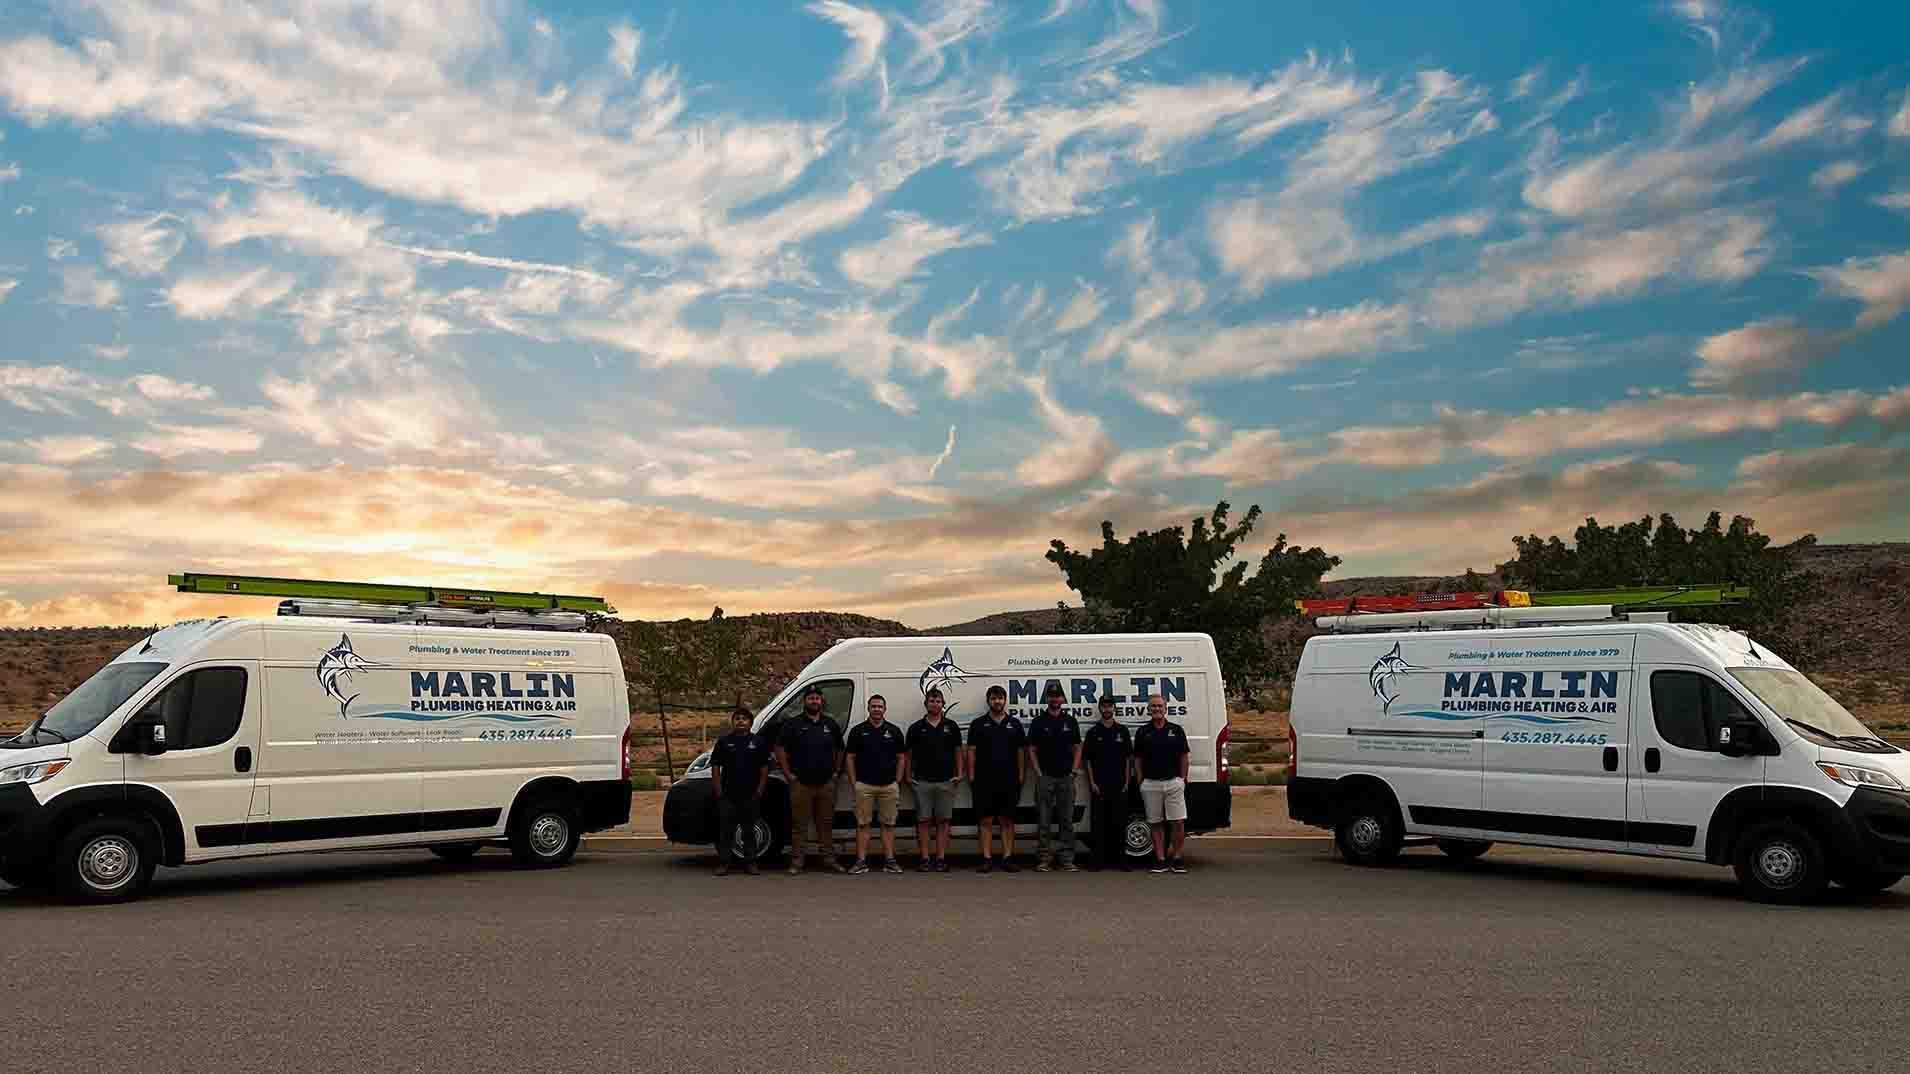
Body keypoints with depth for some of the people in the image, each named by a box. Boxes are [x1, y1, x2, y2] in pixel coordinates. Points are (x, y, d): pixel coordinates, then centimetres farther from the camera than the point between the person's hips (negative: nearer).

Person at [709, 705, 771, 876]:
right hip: (728, 796, 0)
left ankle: (750, 863, 12)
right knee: (726, 831, 1)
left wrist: (759, 792, -2)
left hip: (751, 796, 0)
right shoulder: (724, 742, 6)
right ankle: (723, 863, 5)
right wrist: (719, 792, -3)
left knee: (749, 831, 6)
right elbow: (715, 768, 5)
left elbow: (764, 769, 6)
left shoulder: (758, 742, 6)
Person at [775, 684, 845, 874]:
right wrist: (788, 774, -6)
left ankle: (829, 858, 14)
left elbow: (839, 750, 20)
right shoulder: (793, 724, 0)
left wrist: (836, 771, 10)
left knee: (826, 823, 8)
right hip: (801, 784, -3)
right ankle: (796, 861, 4)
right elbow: (780, 749, -1)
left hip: (826, 784, 3)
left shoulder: (831, 724, 11)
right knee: (798, 823, 0)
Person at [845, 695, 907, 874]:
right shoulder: (858, 731, 4)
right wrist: (853, 783, -1)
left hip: (888, 786, 1)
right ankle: (861, 861, 3)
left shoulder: (894, 731, 6)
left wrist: (897, 781, 2)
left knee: (888, 824, 4)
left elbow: (901, 758, 9)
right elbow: (850, 758, 5)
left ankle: (889, 861, 9)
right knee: (862, 824, 0)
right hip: (864, 785, -1)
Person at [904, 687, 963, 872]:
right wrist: (907, 776, 2)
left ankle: (941, 859, 6)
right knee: (923, 821, 0)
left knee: (943, 821, 2)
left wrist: (959, 774, 0)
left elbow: (958, 752, 9)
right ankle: (925, 859, 5)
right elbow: (909, 754, 9)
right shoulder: (916, 727, 6)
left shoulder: (951, 726, 7)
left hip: (946, 781, 0)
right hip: (922, 781, 0)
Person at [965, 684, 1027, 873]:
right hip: (984, 780, -1)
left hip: (1009, 780, 1)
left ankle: (1008, 858, 8)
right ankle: (987, 859, 4)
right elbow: (971, 751, 3)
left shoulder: (1014, 724, 8)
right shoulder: (978, 724, 4)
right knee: (986, 820, 0)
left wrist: (1021, 776, 2)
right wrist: (971, 777, -4)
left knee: (1008, 820, 4)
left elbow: (1021, 751, 9)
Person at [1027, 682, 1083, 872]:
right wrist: (1038, 773, -5)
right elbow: (1032, 750, 3)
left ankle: (1067, 860, 8)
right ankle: (1044, 859, 5)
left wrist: (1073, 772, 1)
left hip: (1066, 778, 2)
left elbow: (1077, 748, 11)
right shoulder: (1039, 722, 3)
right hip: (1045, 777, -2)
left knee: (1066, 821, 3)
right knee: (1043, 821, 0)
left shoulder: (1071, 721, 8)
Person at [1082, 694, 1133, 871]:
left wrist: (1126, 782, 2)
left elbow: (1128, 758, 10)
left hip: (1119, 785, 1)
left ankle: (1120, 860, 7)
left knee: (1119, 823, 2)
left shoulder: (1122, 731, 9)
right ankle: (1099, 860, 4)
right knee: (1100, 823, 0)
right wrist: (1092, 782, -3)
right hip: (1099, 786, -1)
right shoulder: (1093, 732, 5)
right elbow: (1087, 759, 5)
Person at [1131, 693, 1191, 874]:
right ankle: (1160, 860, 11)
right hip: (1151, 784, 1)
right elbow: (1138, 759, 9)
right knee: (1155, 824, 4)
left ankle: (1176, 858, 7)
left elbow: (1184, 757, 9)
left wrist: (1183, 779, 3)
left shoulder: (1176, 730, 6)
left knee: (1179, 822, -6)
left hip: (1173, 782, 0)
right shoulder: (1142, 732, 5)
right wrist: (1140, 781, 3)